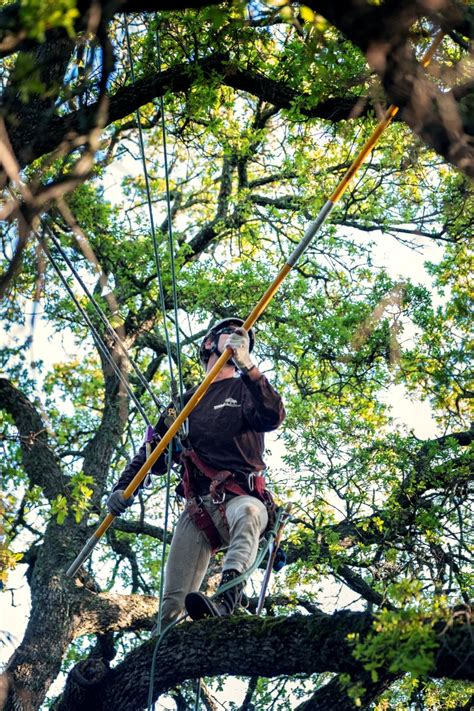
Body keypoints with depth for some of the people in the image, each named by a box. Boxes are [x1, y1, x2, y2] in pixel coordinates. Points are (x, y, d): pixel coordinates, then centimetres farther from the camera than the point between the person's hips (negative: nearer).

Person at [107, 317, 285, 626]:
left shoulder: (247, 389, 14)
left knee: (248, 513, -41)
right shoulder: (187, 399, 26)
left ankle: (227, 598, -61)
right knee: (173, 604, -11)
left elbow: (273, 417, -9)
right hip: (197, 507, 4)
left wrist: (247, 364, -18)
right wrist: (123, 486, 12)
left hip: (240, 498, -3)